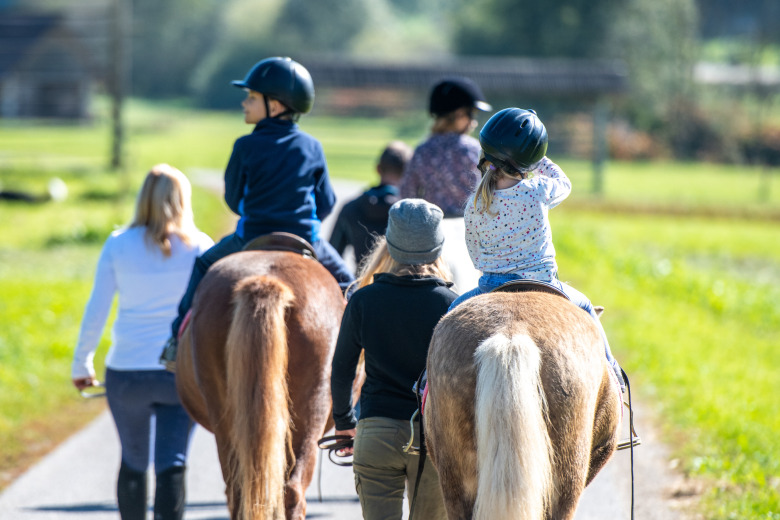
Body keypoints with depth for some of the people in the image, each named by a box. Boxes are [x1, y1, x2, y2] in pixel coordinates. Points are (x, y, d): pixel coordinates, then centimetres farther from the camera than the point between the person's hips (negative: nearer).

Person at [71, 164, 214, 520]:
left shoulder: (118, 245, -1)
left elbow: (96, 311, 0)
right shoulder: (200, 248, -3)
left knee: (132, 463, 18)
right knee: (172, 464, -3)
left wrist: (81, 364, 10)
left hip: (126, 372, 1)